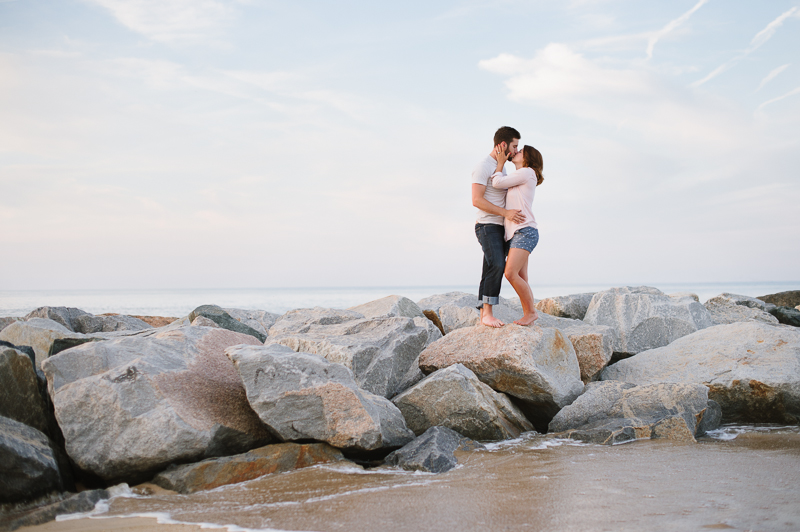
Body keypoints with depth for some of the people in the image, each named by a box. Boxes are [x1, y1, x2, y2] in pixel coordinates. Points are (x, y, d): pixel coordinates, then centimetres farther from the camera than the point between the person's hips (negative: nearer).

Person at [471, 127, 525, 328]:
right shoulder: (483, 167, -12)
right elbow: (477, 200, -20)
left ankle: (484, 315, 5)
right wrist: (505, 213, -24)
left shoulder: (500, 168, 19)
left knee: (491, 272, 5)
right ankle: (488, 313, -24)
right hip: (487, 226, -9)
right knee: (496, 266, -22)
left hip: (499, 228, 9)